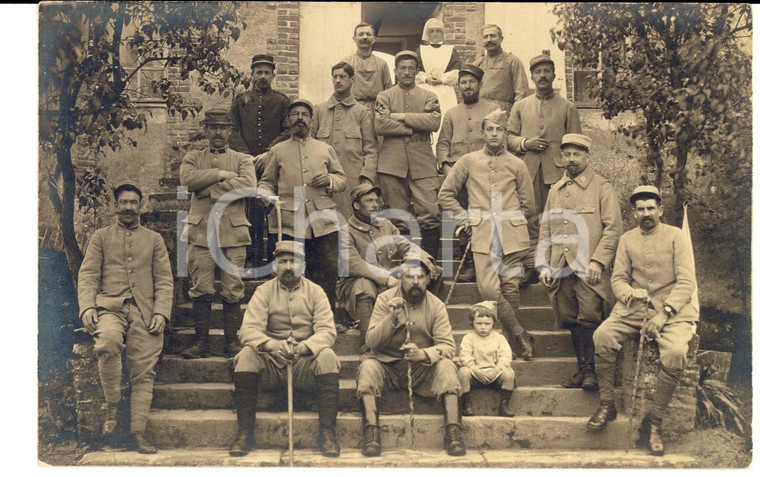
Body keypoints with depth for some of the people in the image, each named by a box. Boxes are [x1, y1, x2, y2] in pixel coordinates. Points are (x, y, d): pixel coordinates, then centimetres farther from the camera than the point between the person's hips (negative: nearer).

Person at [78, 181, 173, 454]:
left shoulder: (154, 239, 18)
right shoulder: (100, 237, 16)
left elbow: (164, 280, 11)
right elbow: (88, 275, 7)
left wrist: (161, 312, -4)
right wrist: (87, 307, -10)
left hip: (144, 312, 2)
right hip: (110, 307, -1)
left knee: (144, 371, -6)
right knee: (108, 343, -33)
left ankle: (138, 433, -4)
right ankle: (112, 404, -14)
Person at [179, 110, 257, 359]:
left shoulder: (243, 159, 13)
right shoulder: (193, 158, 17)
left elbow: (248, 185, -8)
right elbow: (187, 179, -6)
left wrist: (210, 189, -8)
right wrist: (221, 174, -9)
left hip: (233, 232, 0)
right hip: (201, 231, 1)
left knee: (233, 290, 0)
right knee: (200, 289, -2)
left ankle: (232, 342, 7)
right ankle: (201, 342, 4)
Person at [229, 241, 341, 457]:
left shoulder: (315, 291, 5)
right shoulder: (263, 291, 5)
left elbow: (327, 331, -7)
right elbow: (248, 330, -9)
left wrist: (304, 346, -29)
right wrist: (271, 345, -32)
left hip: (305, 361, 0)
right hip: (271, 361, 0)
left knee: (327, 356, -29)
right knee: (247, 355, -28)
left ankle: (327, 431, -24)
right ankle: (244, 432, -23)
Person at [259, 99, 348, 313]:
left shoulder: (326, 149, 18)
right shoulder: (277, 151, 16)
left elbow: (342, 180, 18)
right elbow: (267, 182, 15)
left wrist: (329, 180, -4)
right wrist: (265, 195, -8)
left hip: (323, 222, 1)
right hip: (288, 223, -1)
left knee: (327, 275, -2)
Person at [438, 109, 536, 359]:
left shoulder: (517, 165, 10)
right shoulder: (468, 161, 8)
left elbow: (528, 204, 18)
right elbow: (445, 194, 13)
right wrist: (465, 218, 7)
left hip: (512, 234, 1)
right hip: (483, 234, -1)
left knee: (510, 286, 1)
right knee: (488, 288, -14)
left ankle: (505, 337, 17)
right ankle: (521, 335, 0)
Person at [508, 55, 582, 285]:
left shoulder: (567, 107, 10)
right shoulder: (520, 106, 14)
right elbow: (509, 137, 13)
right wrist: (525, 143, -7)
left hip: (557, 172, -1)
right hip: (527, 171, 1)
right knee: (530, 220, -1)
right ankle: (531, 267, 3)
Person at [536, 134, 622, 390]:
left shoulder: (602, 187, 3)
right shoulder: (555, 191, 17)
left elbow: (613, 227, -4)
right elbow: (545, 230, 18)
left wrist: (598, 261, -13)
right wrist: (543, 265, 8)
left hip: (588, 270, -5)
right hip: (561, 270, 5)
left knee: (589, 319, -9)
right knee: (572, 321, 6)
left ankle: (591, 372, -2)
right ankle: (583, 369, 14)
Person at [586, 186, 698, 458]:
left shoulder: (676, 236, 1)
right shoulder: (627, 239, 13)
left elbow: (686, 282, -6)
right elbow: (618, 278, 10)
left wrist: (663, 313, -18)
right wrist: (629, 293, -14)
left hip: (672, 309, -3)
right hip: (634, 307, 3)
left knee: (675, 352, -31)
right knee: (602, 336, -24)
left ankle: (654, 423, -15)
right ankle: (606, 405, -8)